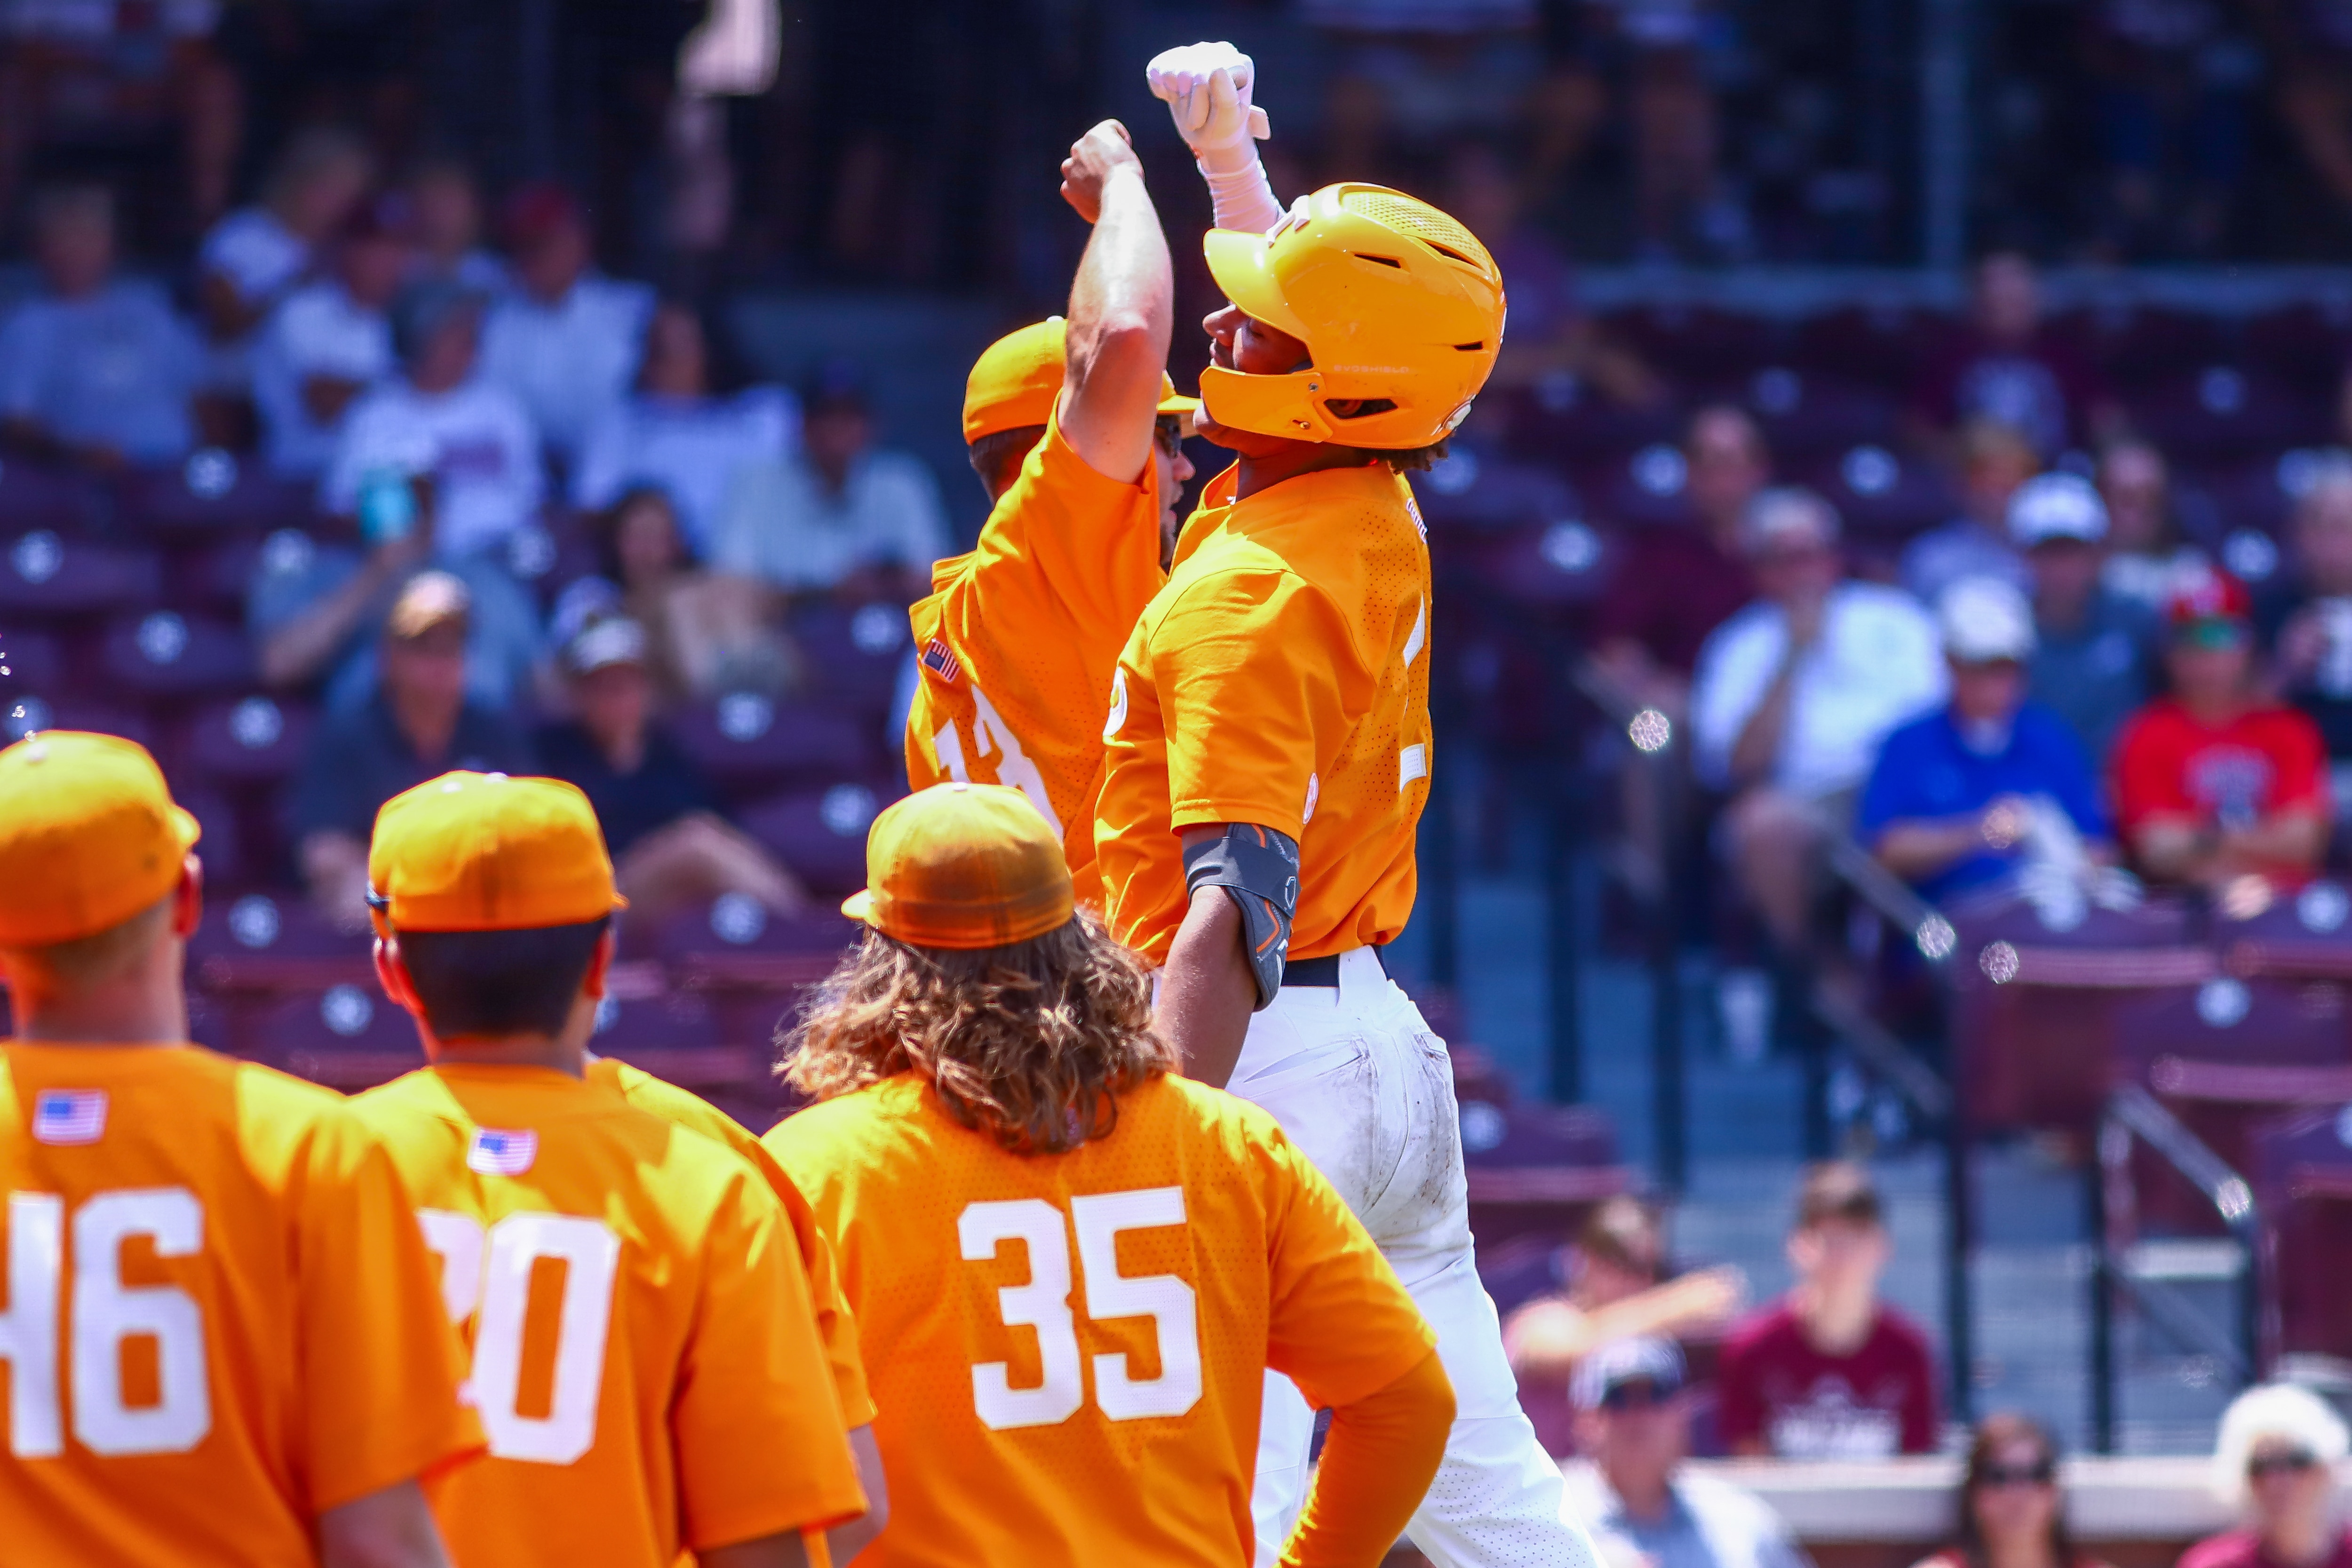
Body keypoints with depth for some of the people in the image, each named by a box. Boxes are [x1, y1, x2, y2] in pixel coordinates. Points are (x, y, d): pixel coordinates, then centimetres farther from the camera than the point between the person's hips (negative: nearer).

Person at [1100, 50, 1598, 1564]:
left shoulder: (1247, 594, -19)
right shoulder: (1382, 517, 7)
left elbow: (1234, 912, -29)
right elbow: (1317, 309, 31)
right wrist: (1226, 146, 37)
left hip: (1276, 1057, -10)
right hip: (1390, 1042, 10)